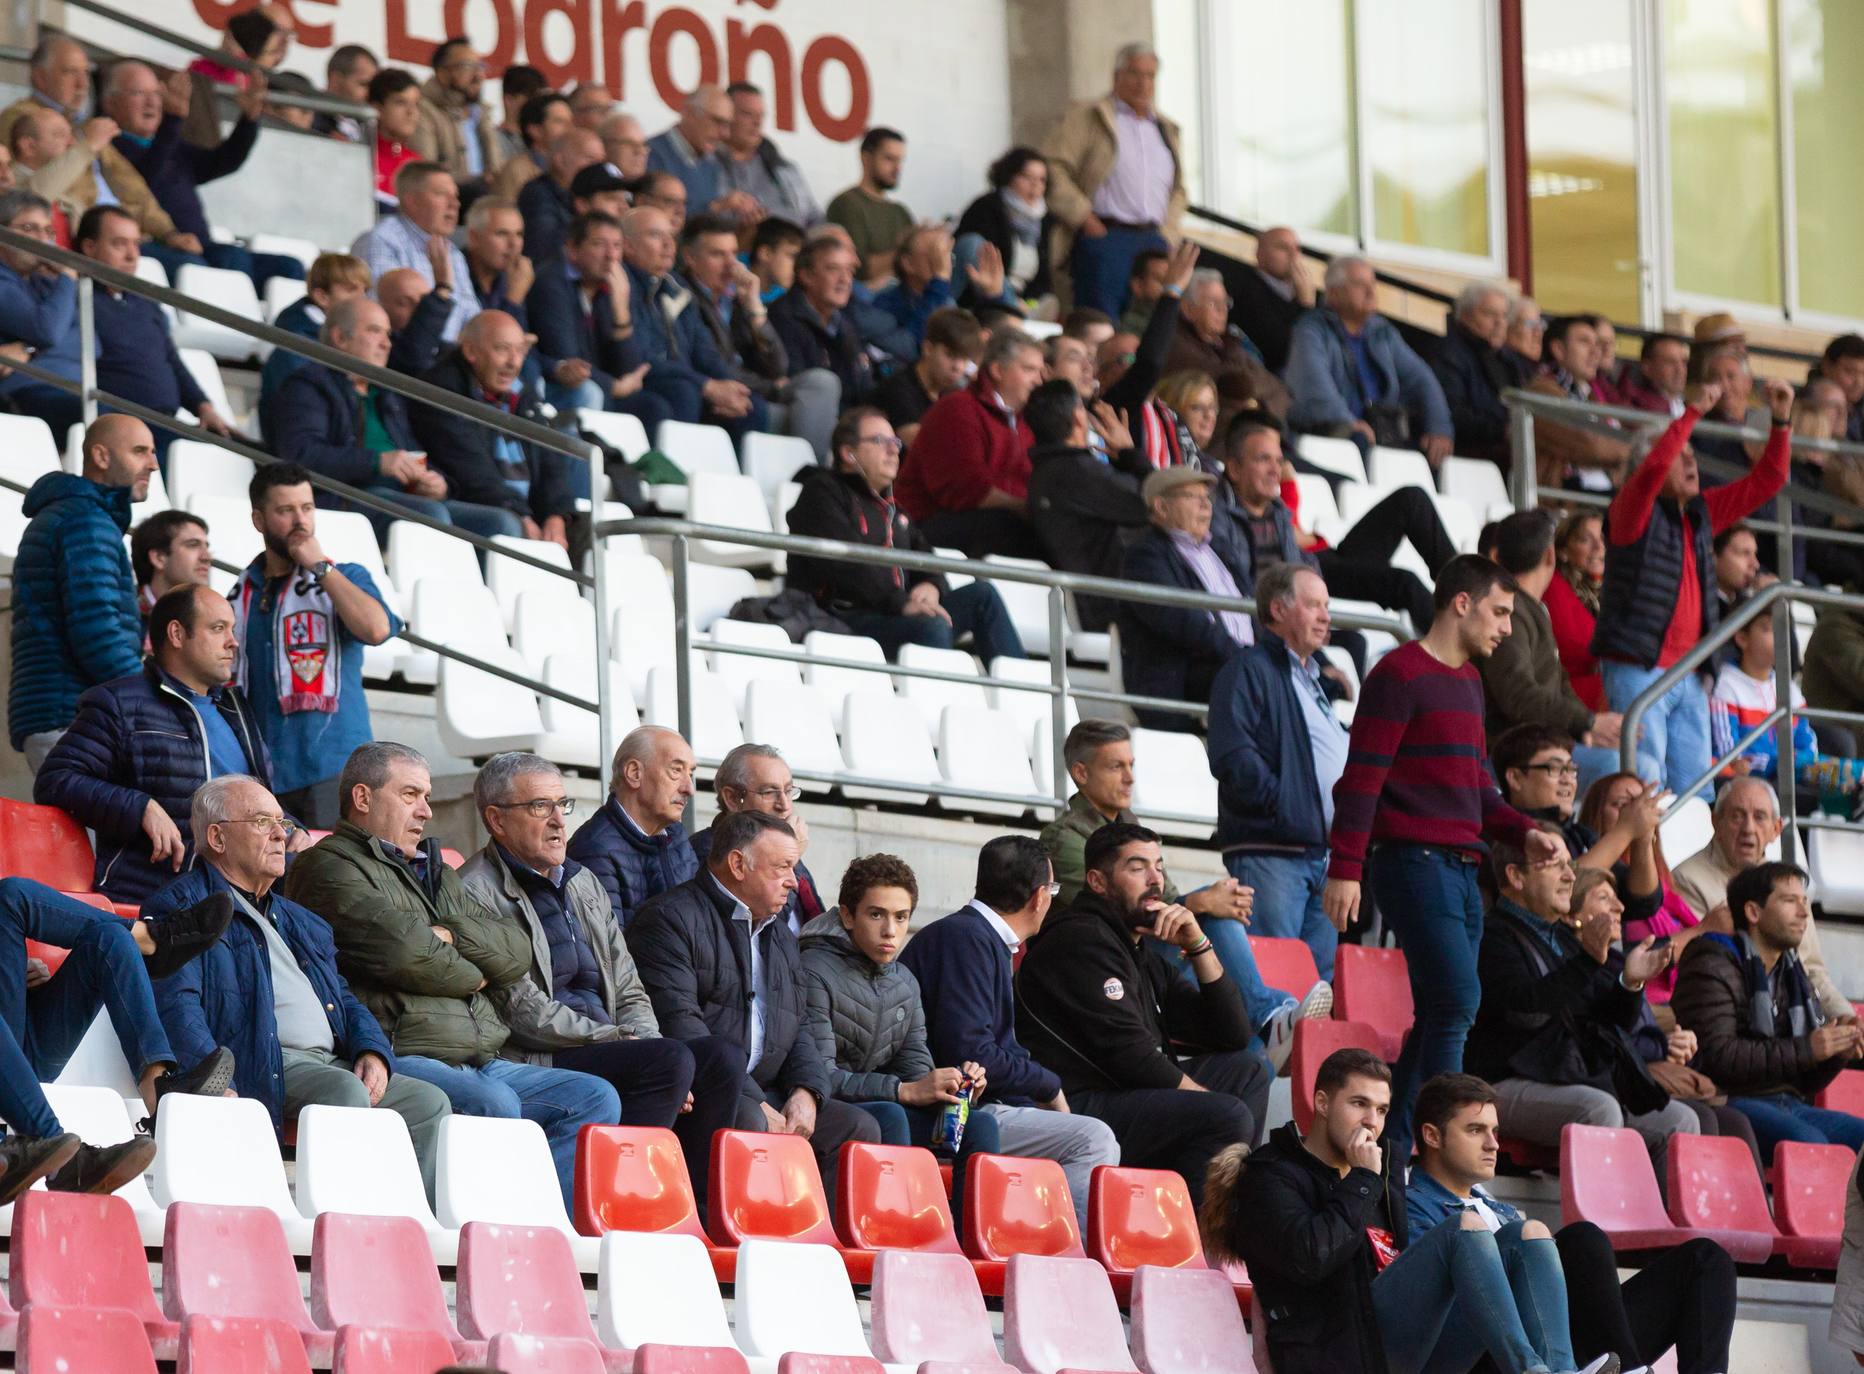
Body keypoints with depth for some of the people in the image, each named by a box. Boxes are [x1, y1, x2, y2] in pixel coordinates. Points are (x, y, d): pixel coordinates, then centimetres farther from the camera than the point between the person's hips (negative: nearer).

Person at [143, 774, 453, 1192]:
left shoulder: (300, 922, 31)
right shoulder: (180, 906, 4)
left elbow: (344, 999, 30)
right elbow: (175, 1003, -10)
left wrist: (372, 1051, 5)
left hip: (332, 1060, 8)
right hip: (260, 1069, -8)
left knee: (429, 1103, -10)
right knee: (345, 1090, -32)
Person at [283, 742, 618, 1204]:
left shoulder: (435, 873, 29)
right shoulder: (329, 867, 1)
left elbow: (517, 953, 17)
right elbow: (402, 951, -15)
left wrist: (451, 936, -3)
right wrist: (473, 977, 4)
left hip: (481, 1062, 9)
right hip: (399, 1057, -9)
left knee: (595, 1098, -5)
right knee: (492, 1102, -34)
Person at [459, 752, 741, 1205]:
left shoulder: (583, 884, 24)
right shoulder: (477, 893, -5)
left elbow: (629, 992, 22)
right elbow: (522, 1011, -13)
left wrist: (645, 1043, -1)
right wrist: (620, 1040, -14)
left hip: (606, 1048, 8)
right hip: (533, 1065, -8)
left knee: (718, 1059, -14)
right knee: (674, 1059, -27)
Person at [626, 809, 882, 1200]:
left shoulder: (781, 937, 24)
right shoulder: (671, 919, -5)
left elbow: (799, 1029, 23)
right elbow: (679, 1025, -16)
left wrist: (806, 1092, -2)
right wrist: (755, 1103, -20)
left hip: (765, 1095, 8)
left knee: (858, 1127, -8)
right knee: (748, 1121, -36)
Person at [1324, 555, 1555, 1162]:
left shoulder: (1467, 680, 20)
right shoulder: (1400, 674, -8)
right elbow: (1362, 778, -12)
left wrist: (1523, 831, 11)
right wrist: (1345, 867, -18)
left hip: (1461, 867, 9)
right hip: (1414, 860, -9)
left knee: (1438, 1012, 7)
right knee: (1457, 999, -16)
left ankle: (1396, 1146, 10)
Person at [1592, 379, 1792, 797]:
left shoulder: (1702, 512, 14)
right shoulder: (1635, 512, -5)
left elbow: (1764, 482, 18)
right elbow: (1651, 470, -26)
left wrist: (1781, 422, 6)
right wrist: (1692, 413, -28)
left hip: (1689, 679, 7)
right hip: (1637, 670, -7)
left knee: (1694, 791, 5)